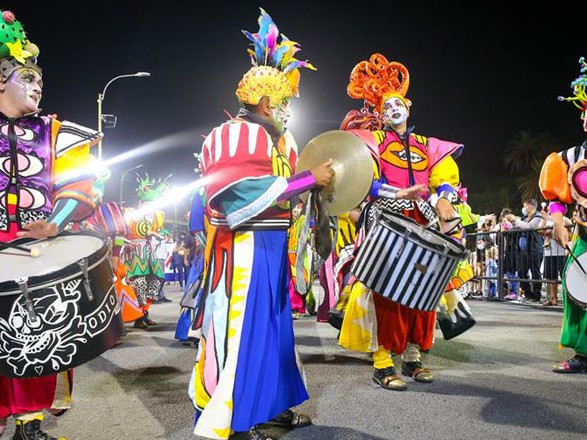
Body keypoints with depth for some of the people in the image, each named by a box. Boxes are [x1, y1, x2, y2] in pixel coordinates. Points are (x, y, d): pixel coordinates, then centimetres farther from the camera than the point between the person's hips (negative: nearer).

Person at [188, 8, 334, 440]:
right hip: (243, 249, -9)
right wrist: (308, 179, -20)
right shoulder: (232, 136, -13)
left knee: (274, 324, 14)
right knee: (241, 327, -5)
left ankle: (269, 404, 26)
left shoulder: (280, 139, 15)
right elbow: (245, 194, -24)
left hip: (273, 246, 9)